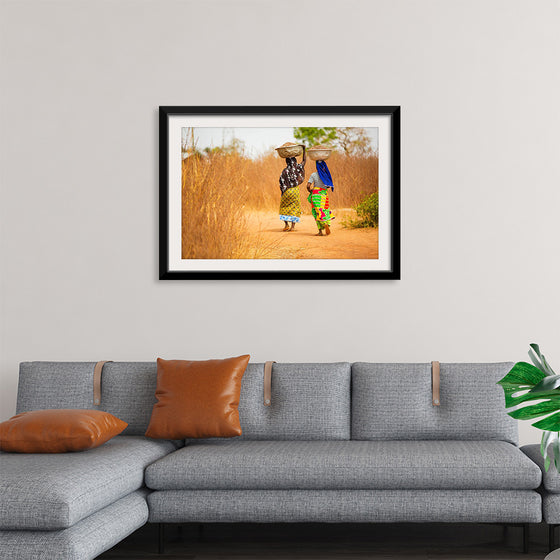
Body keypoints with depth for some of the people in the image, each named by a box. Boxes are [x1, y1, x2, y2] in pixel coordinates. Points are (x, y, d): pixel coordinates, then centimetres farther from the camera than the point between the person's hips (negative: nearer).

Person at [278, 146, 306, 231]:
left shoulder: (285, 171, -6)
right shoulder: (297, 168, -4)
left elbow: (281, 183, -5)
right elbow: (304, 161, 10)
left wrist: (282, 192, 6)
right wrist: (304, 150, 14)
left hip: (287, 191, -1)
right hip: (295, 190, 1)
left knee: (284, 208, 14)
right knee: (295, 208, 9)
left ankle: (286, 224, 0)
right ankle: (293, 226, 1)